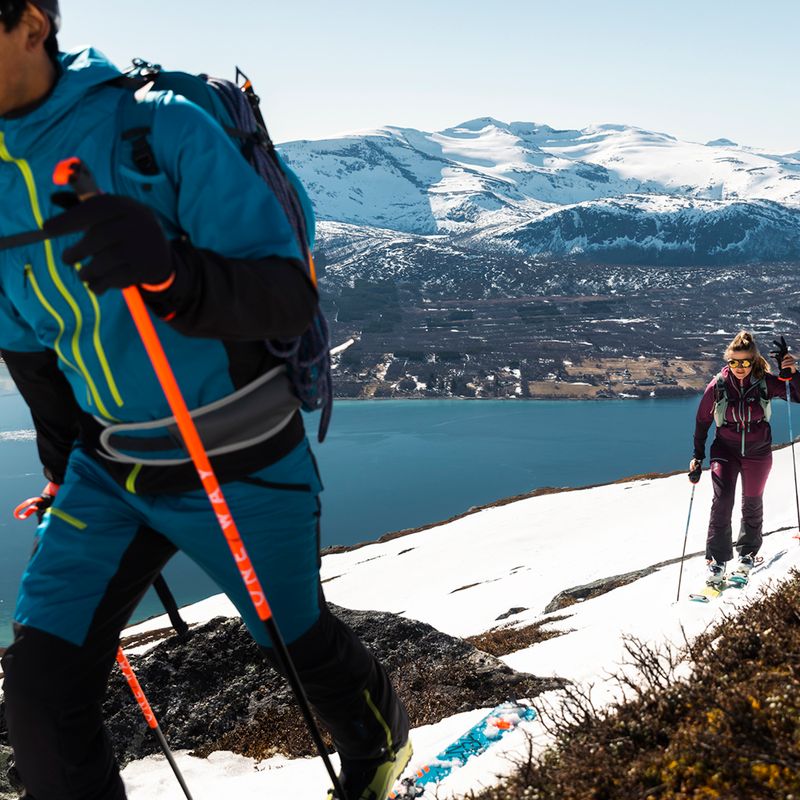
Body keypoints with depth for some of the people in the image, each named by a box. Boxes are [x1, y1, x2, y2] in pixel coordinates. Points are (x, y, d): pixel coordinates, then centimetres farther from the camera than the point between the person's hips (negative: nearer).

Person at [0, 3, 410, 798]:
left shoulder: (162, 129, -20)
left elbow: (291, 298, -24)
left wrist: (170, 273, -45)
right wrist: (64, 470, 22)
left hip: (239, 462, -5)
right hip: (108, 467, 5)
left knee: (298, 636, 17)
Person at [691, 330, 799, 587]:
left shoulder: (765, 382, -15)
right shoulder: (717, 386, -14)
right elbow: (702, 420, -2)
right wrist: (698, 455, 1)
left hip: (758, 452, 1)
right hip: (725, 450, -1)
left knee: (752, 503, 13)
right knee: (722, 500, -14)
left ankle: (748, 553, 35)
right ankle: (717, 560, -4)